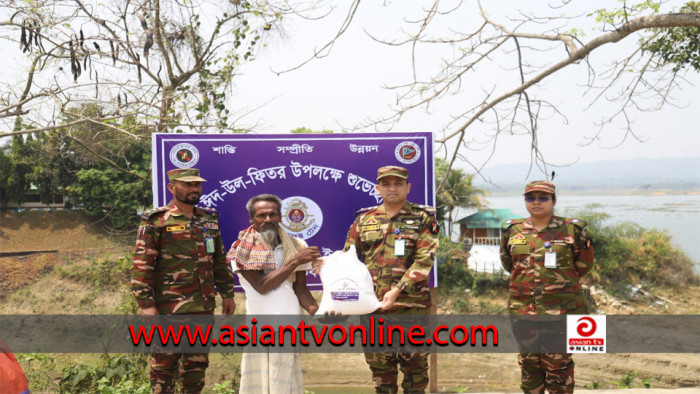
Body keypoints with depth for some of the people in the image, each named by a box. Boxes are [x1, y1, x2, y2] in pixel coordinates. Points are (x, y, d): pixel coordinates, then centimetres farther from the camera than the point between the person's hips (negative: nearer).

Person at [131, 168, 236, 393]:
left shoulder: (210, 220, 10)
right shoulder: (156, 222, -7)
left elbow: (220, 261, 16)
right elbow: (142, 266, -10)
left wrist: (227, 293, 13)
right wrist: (146, 305, -15)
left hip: (204, 307, 5)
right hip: (168, 308, -5)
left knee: (198, 362, 14)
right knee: (165, 363, 5)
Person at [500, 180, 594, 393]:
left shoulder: (571, 229, -3)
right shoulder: (512, 229, 3)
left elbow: (583, 264, 9)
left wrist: (561, 280, 9)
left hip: (560, 308, -2)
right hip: (523, 307, 3)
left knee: (558, 362, 4)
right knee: (528, 359, 13)